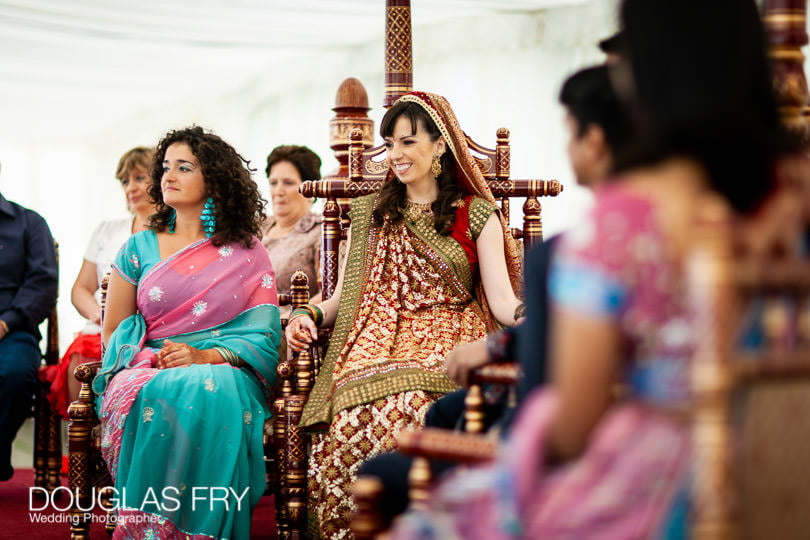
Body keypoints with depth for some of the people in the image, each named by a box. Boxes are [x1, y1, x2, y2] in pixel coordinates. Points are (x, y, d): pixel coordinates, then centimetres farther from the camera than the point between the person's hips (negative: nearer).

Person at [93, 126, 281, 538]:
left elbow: (262, 334, 3)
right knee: (154, 397, -38)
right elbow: (112, 333, 16)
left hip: (224, 370, -1)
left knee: (211, 395, -39)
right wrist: (150, 358, -6)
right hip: (147, 370, 1)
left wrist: (204, 356, -15)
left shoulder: (247, 254, 12)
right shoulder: (140, 249, 17)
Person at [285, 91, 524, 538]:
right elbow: (343, 295, 20)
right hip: (377, 339, 2)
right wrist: (310, 315, -1)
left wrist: (528, 315, -20)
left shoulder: (477, 215, 11)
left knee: (408, 406, -37)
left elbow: (502, 300, 2)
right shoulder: (369, 212, 22)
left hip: (448, 339, -2)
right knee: (355, 411, -33)